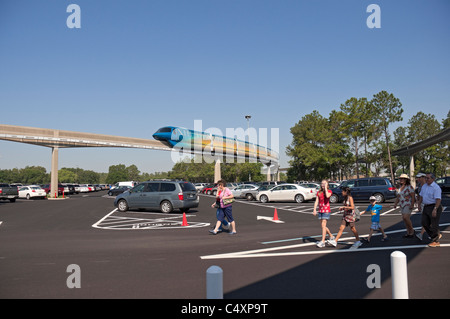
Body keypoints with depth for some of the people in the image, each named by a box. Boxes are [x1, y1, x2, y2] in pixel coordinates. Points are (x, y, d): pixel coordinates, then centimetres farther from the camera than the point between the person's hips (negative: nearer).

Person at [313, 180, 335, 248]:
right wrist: (314, 210, -6)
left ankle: (322, 241, -13)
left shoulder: (329, 191, -3)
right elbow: (316, 201, 4)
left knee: (323, 225, -13)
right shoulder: (319, 192, 10)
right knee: (323, 226, 11)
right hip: (320, 211, 6)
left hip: (326, 210, -6)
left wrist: (325, 187, -16)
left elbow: (327, 196, -27)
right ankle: (331, 236, 32)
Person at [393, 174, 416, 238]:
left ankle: (412, 231, 0)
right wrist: (395, 204, 3)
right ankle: (408, 233, 16)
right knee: (405, 219, 7)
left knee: (406, 218, -18)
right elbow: (398, 197, 14)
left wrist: (412, 205, -23)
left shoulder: (409, 187, -12)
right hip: (402, 205, 8)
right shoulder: (400, 187, 11)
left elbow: (413, 196, -15)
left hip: (408, 205, -8)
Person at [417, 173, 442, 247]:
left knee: (434, 225, 0)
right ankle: (436, 235, 23)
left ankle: (436, 241, 12)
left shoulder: (436, 187, -16)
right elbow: (421, 196, 19)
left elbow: (438, 199, -22)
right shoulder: (424, 186, 10)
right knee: (425, 223, 6)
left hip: (434, 207, -8)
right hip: (426, 207, 8)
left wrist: (435, 209, -29)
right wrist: (419, 204, 9)